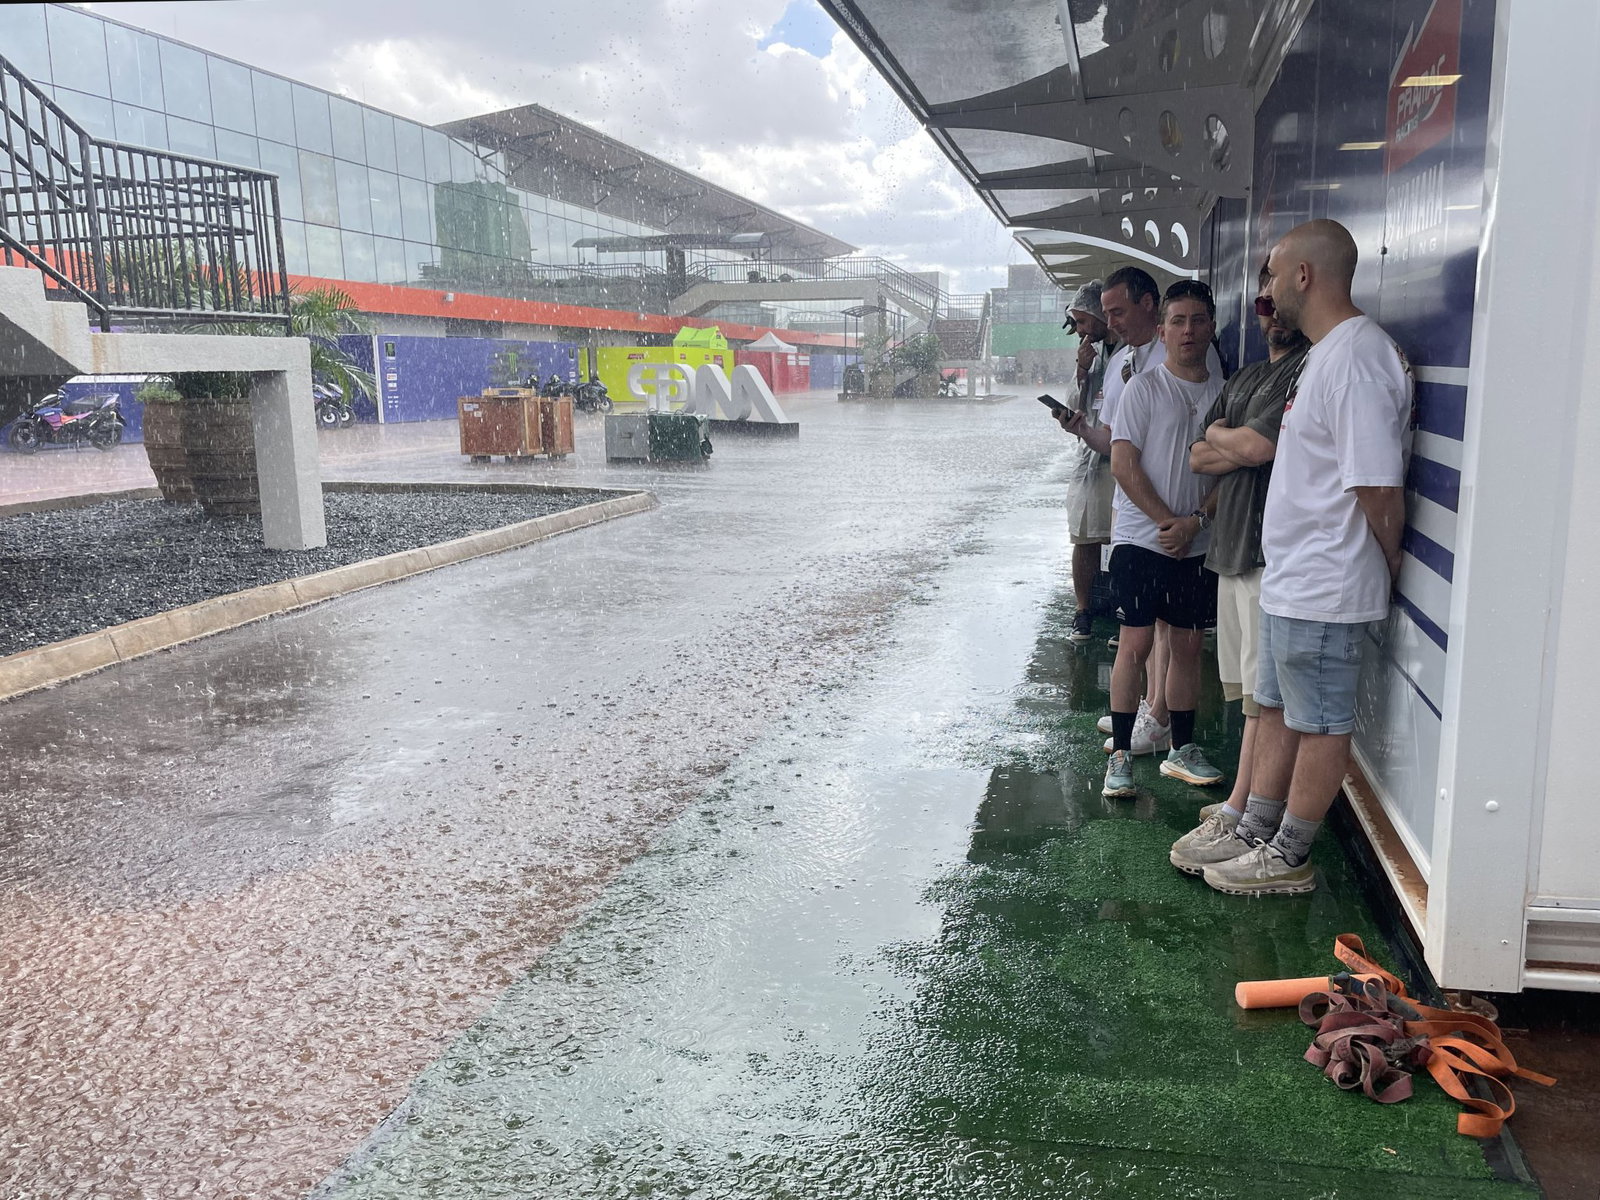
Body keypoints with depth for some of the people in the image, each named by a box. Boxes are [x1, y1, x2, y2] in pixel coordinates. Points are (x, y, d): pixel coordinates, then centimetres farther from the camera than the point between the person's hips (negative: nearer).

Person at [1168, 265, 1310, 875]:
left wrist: (1220, 436, 2)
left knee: (1265, 693, -3)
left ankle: (1238, 816, 1)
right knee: (1253, 689, 13)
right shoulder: (1243, 378, 20)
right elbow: (1197, 458, 12)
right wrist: (1242, 447, -7)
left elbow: (1256, 447, -19)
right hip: (1233, 548, 9)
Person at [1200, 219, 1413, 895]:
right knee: (1277, 711, 17)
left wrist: (1386, 567, -10)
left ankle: (1288, 860, 18)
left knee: (1320, 725, 5)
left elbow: (1380, 488, -23)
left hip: (1323, 591, -10)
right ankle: (1253, 835, 30)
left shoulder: (1355, 359, -21)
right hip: (1291, 581, 10)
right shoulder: (1328, 352, 12)